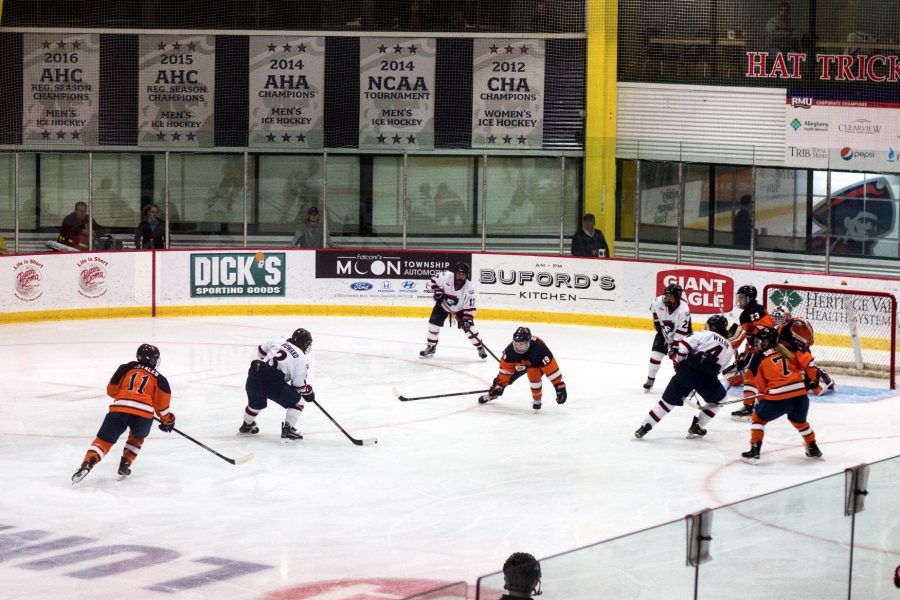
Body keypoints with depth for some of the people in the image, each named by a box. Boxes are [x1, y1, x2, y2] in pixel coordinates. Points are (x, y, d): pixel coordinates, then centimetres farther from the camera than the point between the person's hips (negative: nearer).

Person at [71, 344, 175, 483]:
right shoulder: (158, 378, 19)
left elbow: (112, 390, 25)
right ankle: (125, 466, 20)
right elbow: (161, 405, 15)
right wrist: (167, 420, 31)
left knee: (103, 440, 4)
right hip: (144, 413, 0)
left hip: (119, 409, 0)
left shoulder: (126, 369, 23)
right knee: (137, 437, 31)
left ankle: (87, 464, -18)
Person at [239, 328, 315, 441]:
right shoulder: (302, 359, 1)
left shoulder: (278, 341, 16)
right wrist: (309, 393, 19)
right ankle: (288, 429, 3)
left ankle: (247, 425, 56)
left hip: (253, 377, 7)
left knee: (257, 402, 35)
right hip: (272, 384, -7)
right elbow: (299, 385, 0)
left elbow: (261, 351, 29)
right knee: (297, 401, 11)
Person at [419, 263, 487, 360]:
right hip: (443, 305, 1)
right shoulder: (446, 276, -28)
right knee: (433, 323, -8)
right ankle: (431, 347, 12)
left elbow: (470, 307, -22)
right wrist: (437, 291, -19)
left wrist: (467, 320, -30)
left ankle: (480, 348, 9)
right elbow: (434, 279, -8)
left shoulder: (469, 288, -27)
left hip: (459, 309, -1)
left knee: (469, 327, -11)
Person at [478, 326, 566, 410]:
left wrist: (560, 387, -39)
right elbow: (505, 368, -16)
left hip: (537, 363, -4)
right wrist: (500, 384, -9)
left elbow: (551, 368, -40)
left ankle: (537, 399, -7)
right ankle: (491, 394, 30)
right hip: (521, 363, 4)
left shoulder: (539, 348, -44)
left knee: (533, 375, -32)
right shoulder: (511, 349, -32)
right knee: (507, 377, 1)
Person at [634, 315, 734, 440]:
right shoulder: (728, 349, 24)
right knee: (718, 400, 28)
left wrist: (678, 361, 14)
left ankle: (645, 426, 9)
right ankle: (696, 427, 23)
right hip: (707, 377, 0)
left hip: (688, 370, 0)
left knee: (668, 400, 12)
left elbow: (684, 345, -1)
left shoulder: (705, 335, 15)